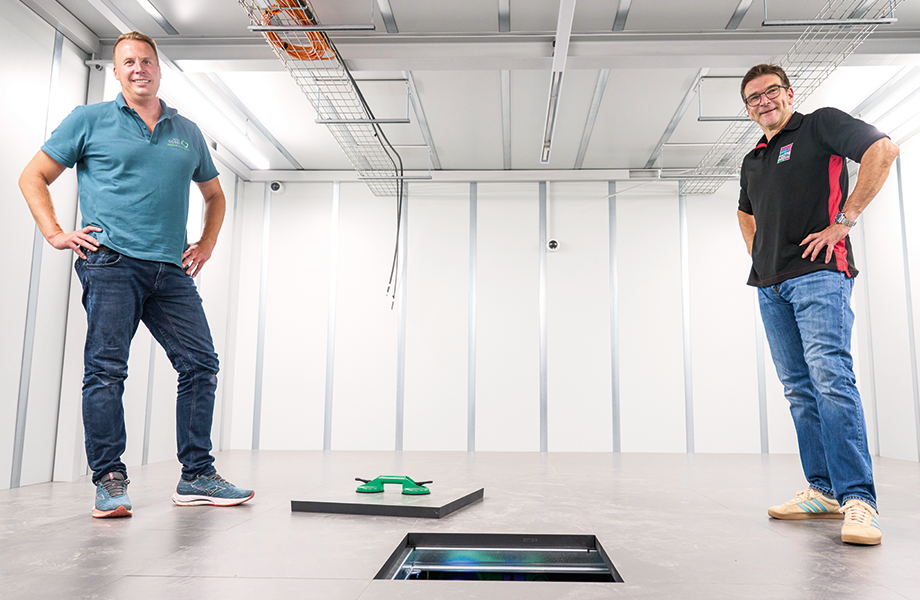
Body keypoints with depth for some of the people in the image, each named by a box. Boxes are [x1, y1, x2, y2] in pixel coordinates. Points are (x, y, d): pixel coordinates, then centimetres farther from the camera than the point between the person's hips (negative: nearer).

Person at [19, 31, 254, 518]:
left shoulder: (188, 132, 19)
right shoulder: (89, 121, 9)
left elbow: (214, 195, 30)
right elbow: (33, 176, 11)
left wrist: (207, 245, 16)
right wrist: (56, 234, 0)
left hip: (171, 271, 4)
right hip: (111, 263, -3)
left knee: (201, 364, -2)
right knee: (105, 370, -7)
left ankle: (197, 476, 7)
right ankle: (109, 482, 3)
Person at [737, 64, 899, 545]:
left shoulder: (820, 125, 4)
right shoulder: (752, 161, 23)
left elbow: (882, 150, -11)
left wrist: (843, 221, -14)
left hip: (818, 274, -7)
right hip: (770, 285, 8)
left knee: (831, 378, -18)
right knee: (799, 389, 5)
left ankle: (858, 500, -16)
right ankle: (823, 491, 10)